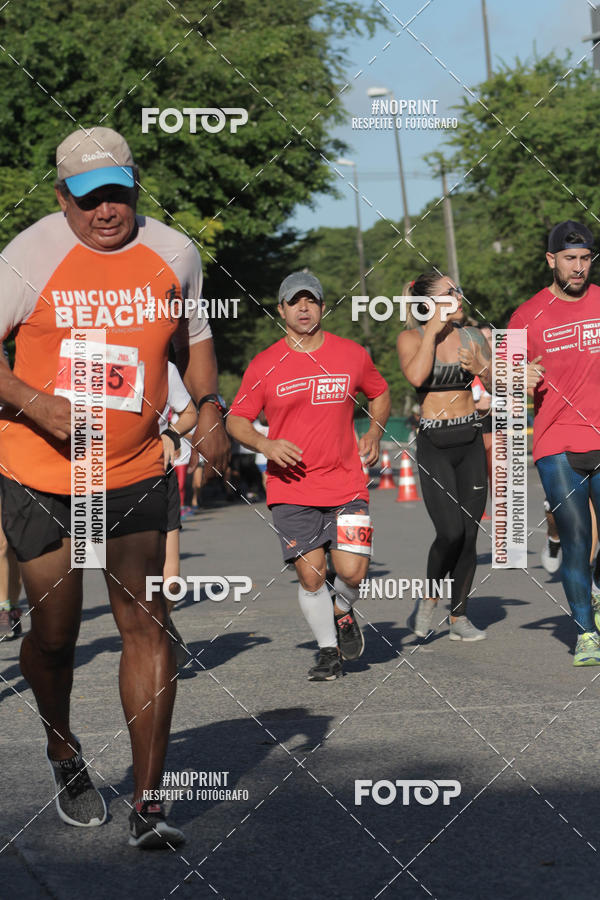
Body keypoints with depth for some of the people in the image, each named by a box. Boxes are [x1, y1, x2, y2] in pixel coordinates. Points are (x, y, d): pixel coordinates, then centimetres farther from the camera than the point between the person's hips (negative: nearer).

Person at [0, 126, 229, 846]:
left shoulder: (174, 254, 2)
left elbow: (193, 335, 20)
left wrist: (209, 409, 4)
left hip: (135, 471, 2)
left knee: (147, 624, -8)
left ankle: (147, 806, -3)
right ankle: (62, 751, 38)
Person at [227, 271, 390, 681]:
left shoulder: (352, 355, 5)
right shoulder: (264, 365, 1)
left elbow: (381, 393, 23)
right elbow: (237, 419, 6)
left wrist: (375, 431, 6)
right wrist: (265, 444, -12)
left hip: (346, 485, 1)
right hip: (291, 489, -1)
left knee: (352, 571, -10)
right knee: (310, 575, -3)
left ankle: (343, 612, 25)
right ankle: (328, 651, 17)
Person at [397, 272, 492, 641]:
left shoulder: (473, 337, 7)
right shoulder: (412, 338, -3)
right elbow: (416, 375, -22)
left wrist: (480, 368, -11)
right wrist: (433, 330, -15)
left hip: (471, 441, 4)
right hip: (434, 444, -4)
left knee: (469, 534, 1)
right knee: (450, 532, -16)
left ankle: (459, 617, 12)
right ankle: (429, 599, 9)